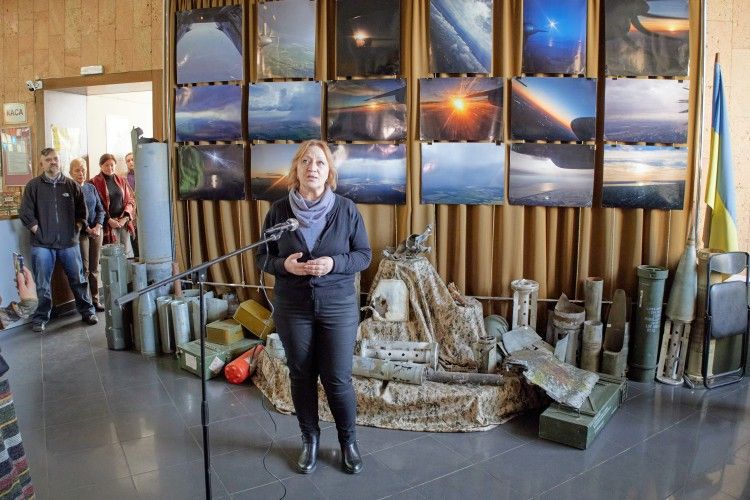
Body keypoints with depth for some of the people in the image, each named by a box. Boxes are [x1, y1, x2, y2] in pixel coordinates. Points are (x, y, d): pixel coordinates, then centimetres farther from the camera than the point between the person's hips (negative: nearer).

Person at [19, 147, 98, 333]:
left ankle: (87, 311, 18)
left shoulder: (71, 185, 7)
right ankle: (40, 318, 15)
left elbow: (82, 211, 12)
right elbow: (25, 213, -1)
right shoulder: (33, 186, 1)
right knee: (42, 285, 5)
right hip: (42, 244, -1)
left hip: (69, 243, 1)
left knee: (78, 280, 6)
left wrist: (76, 230, 4)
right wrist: (38, 232, -5)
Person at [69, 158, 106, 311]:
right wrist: (88, 229, -15)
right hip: (80, 233, -5)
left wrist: (98, 226, -7)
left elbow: (100, 209, 9)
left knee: (94, 268, 9)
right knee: (84, 269, -2)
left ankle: (95, 300, 16)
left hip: (96, 231, 5)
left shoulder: (91, 187, 11)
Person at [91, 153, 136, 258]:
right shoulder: (95, 183, 0)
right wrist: (109, 220, -12)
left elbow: (130, 200, 11)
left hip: (123, 223, 4)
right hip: (107, 225, -4)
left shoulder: (121, 181, 13)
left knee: (127, 253, 1)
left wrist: (125, 218, -3)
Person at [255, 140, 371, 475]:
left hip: (338, 306, -1)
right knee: (301, 376, 13)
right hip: (292, 308, 2)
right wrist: (284, 265, -19)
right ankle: (309, 440, 34)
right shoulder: (279, 210, -4)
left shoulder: (346, 209, -6)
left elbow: (364, 255, -1)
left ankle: (348, 440, 29)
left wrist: (334, 264, -20)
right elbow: (262, 257, 3)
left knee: (338, 379, 4)